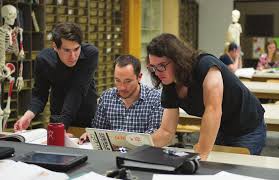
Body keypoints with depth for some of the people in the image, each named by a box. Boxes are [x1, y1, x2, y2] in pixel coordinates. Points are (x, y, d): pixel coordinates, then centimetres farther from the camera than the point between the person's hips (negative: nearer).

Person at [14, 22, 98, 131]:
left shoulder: (90, 54, -21)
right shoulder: (43, 59, -13)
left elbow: (77, 92, -26)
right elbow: (39, 95, -6)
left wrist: (62, 123, -35)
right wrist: (28, 115, -24)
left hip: (88, 118, -1)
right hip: (57, 117, 1)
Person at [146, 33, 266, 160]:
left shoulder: (206, 65, -29)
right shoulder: (170, 89, -8)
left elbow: (213, 110, -38)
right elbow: (166, 131, -6)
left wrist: (201, 154, -43)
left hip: (247, 131, -6)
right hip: (219, 132, 6)